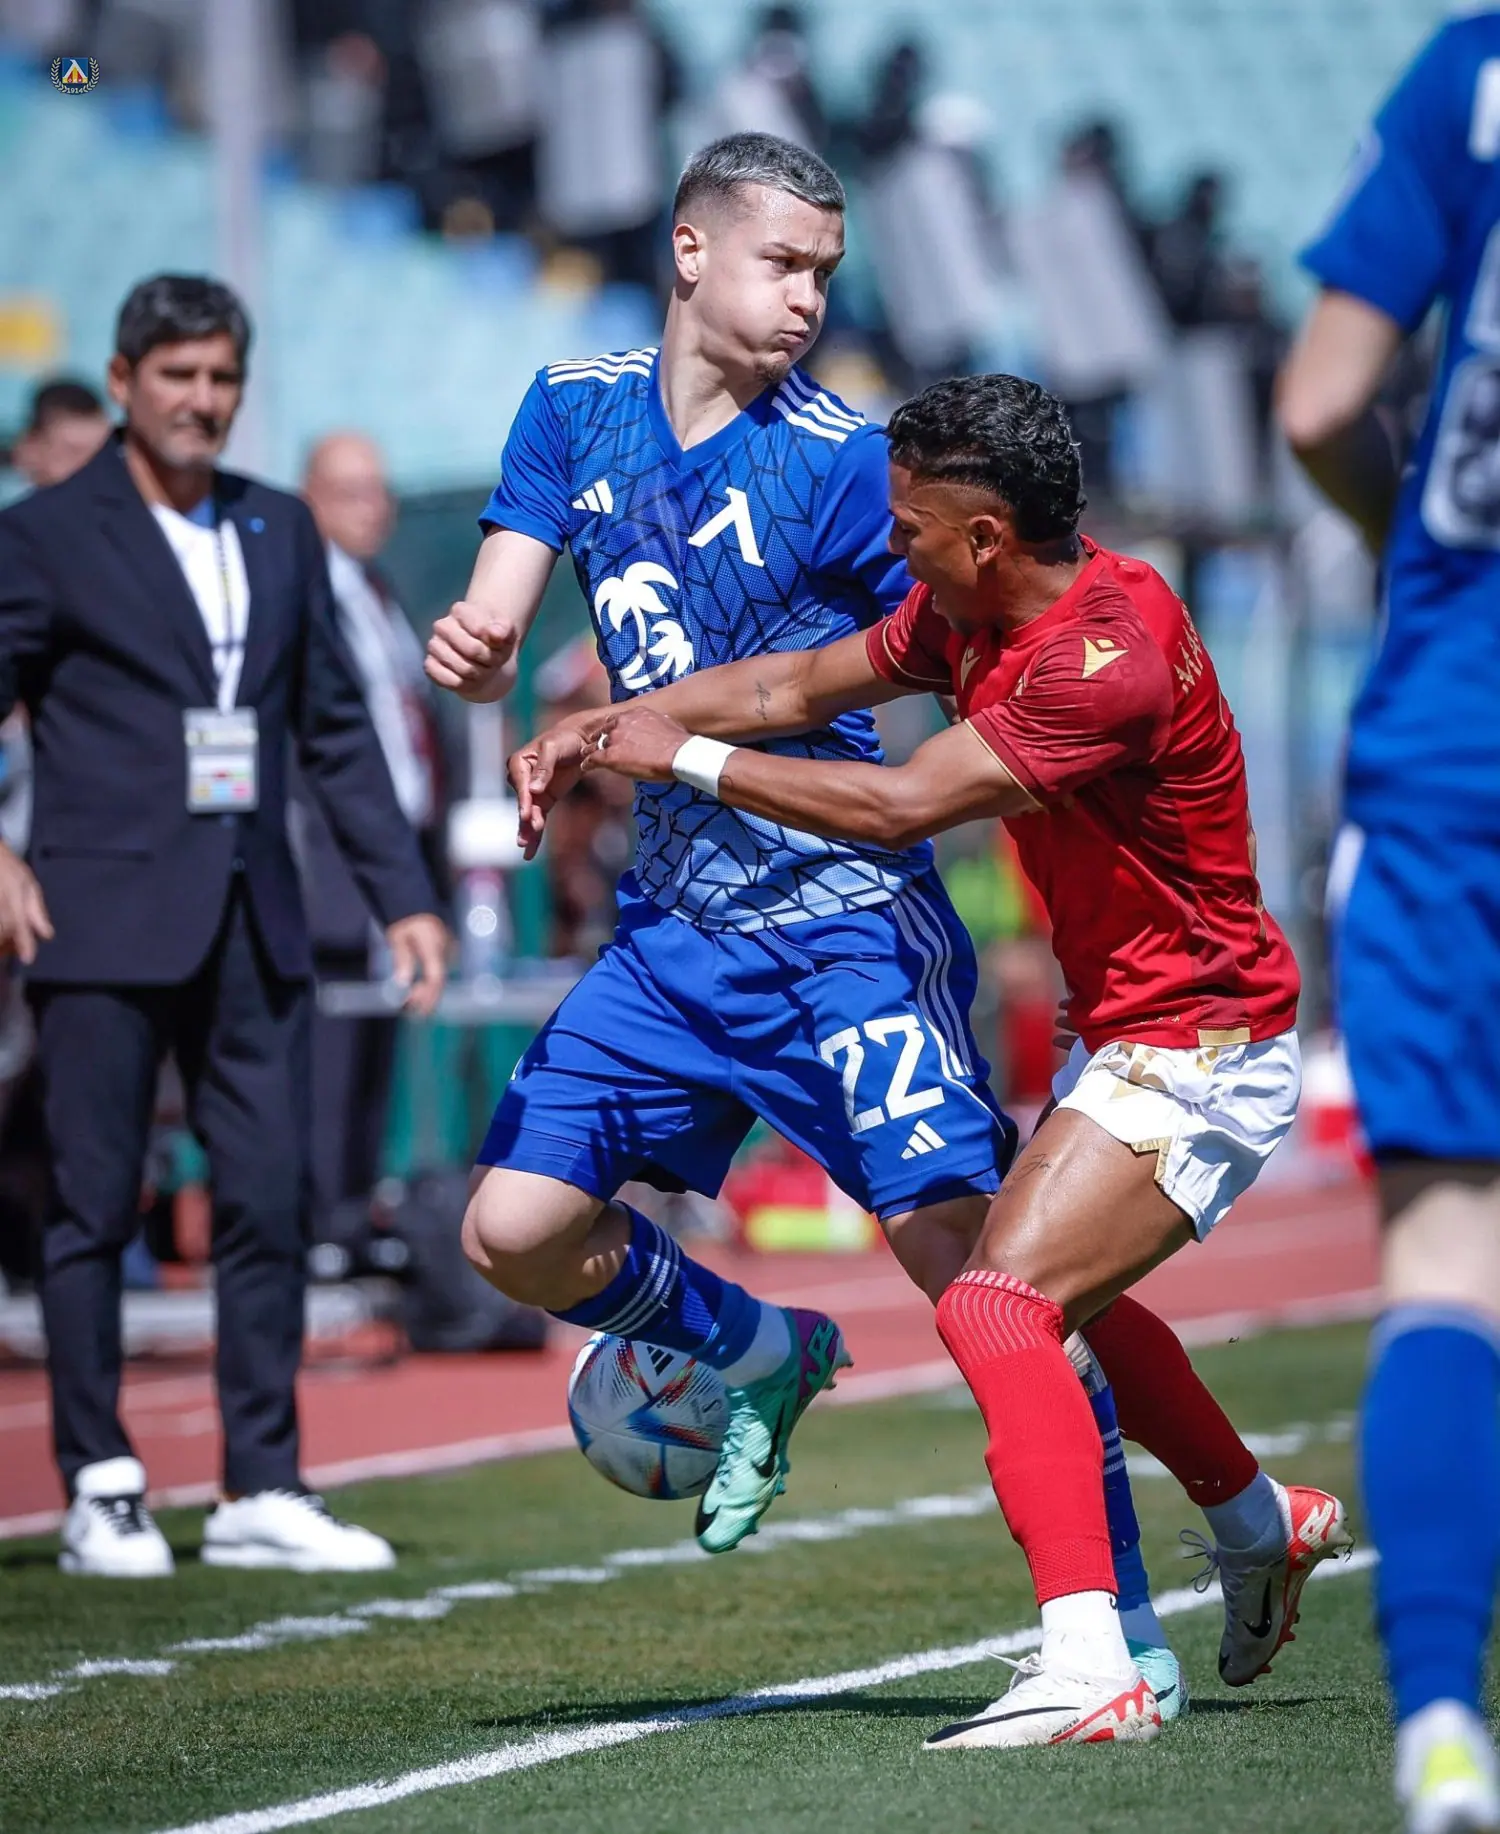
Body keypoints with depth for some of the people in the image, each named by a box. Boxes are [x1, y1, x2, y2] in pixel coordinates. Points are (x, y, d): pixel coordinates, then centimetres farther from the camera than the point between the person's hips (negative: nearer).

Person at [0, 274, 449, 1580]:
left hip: (253, 923, 5)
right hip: (106, 923, -4)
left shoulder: (280, 532, 13)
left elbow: (337, 726, 16)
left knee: (269, 1203, 3)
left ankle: (263, 1495, 8)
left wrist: (404, 894, 11)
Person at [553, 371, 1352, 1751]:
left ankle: (1089, 1668, -32)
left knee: (997, 1303, -24)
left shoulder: (1111, 655, -28)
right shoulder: (975, 615, 1)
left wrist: (690, 758, -21)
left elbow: (900, 806, -31)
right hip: (1133, 1032, 11)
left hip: (1198, 1049, -11)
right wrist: (603, 731, -1)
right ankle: (1259, 1521, 51)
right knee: (1059, 1295, 30)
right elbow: (798, 687, 10)